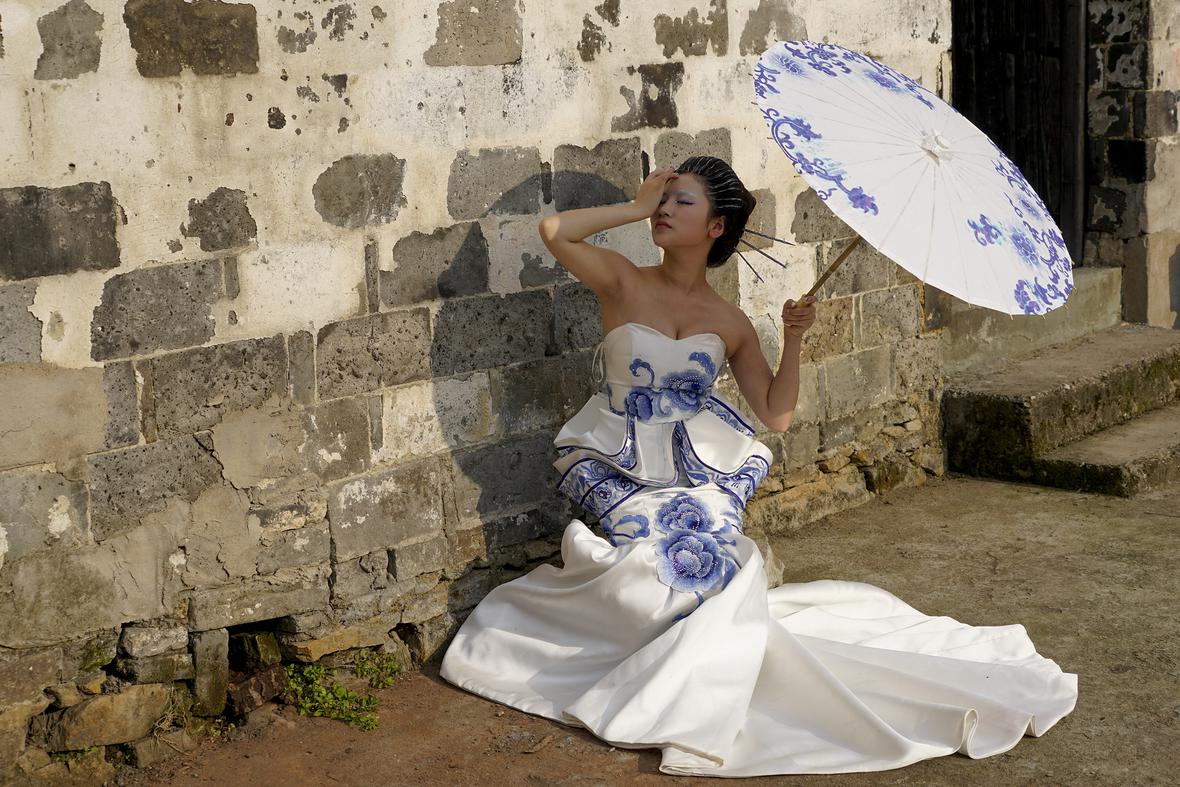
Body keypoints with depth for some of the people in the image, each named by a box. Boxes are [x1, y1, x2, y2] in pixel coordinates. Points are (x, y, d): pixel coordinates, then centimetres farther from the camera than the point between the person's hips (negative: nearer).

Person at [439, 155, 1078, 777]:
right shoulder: (624, 284, 2)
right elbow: (554, 230, -15)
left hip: (701, 469, 2)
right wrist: (637, 207, -4)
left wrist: (793, 340, -8)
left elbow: (776, 414, 5)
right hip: (616, 465, -1)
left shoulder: (729, 322, 8)